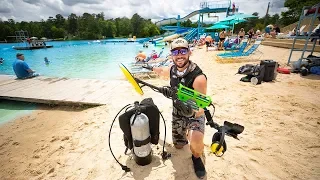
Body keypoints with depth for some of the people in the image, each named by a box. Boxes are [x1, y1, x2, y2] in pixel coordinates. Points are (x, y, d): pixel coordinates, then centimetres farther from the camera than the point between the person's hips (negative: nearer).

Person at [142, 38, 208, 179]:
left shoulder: (198, 77, -31)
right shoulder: (172, 69, -13)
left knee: (196, 142, -30)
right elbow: (162, 71, 14)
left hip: (195, 115, -4)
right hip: (177, 113, 5)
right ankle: (185, 134, 49)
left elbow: (200, 108, -26)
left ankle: (196, 157, 7)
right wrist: (151, 68, 29)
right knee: (178, 146, 15)